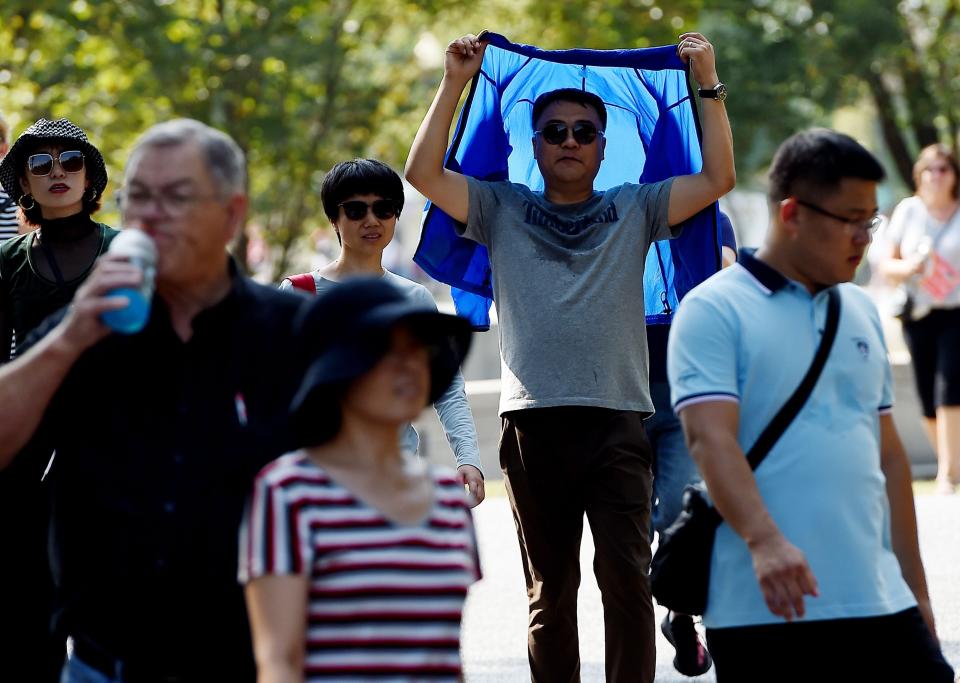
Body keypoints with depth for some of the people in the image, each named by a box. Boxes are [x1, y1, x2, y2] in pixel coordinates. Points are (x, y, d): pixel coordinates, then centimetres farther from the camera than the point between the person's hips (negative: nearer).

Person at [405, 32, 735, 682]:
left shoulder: (634, 210, 13)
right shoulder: (502, 210, 13)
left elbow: (718, 178, 3)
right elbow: (424, 173, 2)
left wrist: (710, 84, 0)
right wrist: (455, 83, -1)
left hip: (618, 423, -1)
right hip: (534, 423, 1)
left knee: (627, 580, -9)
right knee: (549, 591, 7)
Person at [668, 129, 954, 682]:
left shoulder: (861, 311, 17)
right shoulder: (714, 311, -3)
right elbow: (710, 438, -16)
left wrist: (915, 588, 19)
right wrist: (764, 541, -31)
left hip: (880, 602, 6)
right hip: (763, 611, -6)